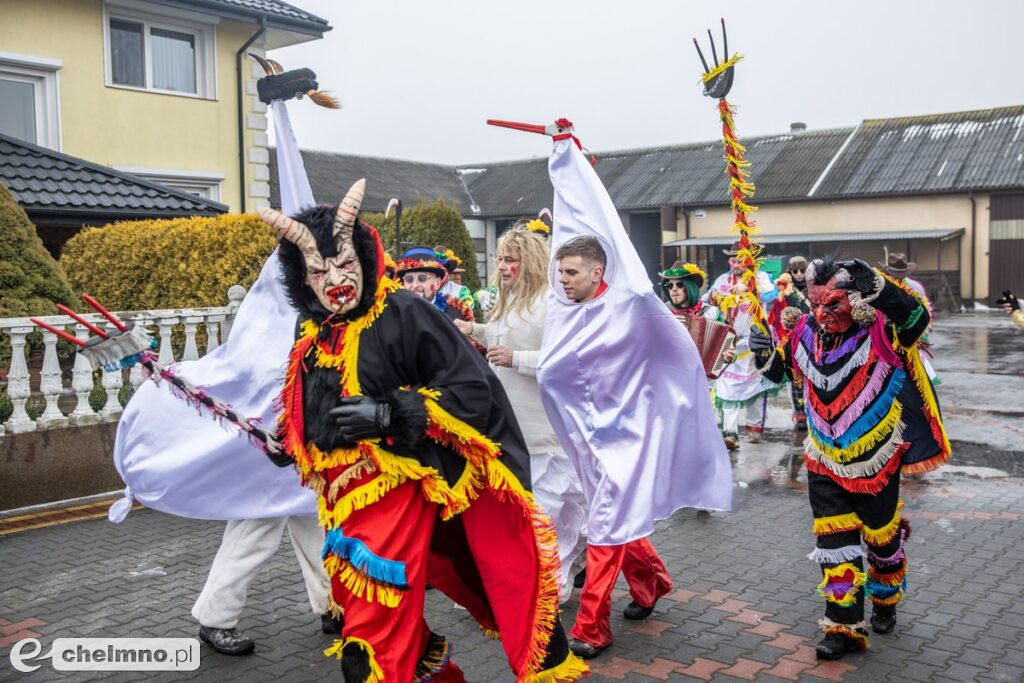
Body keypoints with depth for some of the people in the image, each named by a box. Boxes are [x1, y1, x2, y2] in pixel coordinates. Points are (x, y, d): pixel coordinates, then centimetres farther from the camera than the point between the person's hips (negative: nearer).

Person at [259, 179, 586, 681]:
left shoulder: (404, 315, -15)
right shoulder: (310, 335, 8)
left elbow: (474, 390, -18)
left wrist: (391, 414, -27)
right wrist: (283, 444, 9)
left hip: (393, 497, -7)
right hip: (341, 502, 8)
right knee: (356, 608, 19)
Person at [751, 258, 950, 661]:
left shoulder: (880, 330, -19)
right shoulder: (806, 333, -5)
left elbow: (916, 319, -40)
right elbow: (781, 370, 11)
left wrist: (876, 285, -51)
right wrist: (765, 355, -10)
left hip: (876, 461, -3)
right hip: (825, 462, 3)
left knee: (881, 536, 17)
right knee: (834, 541, 3)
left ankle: (884, 602, 43)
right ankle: (845, 626, 12)